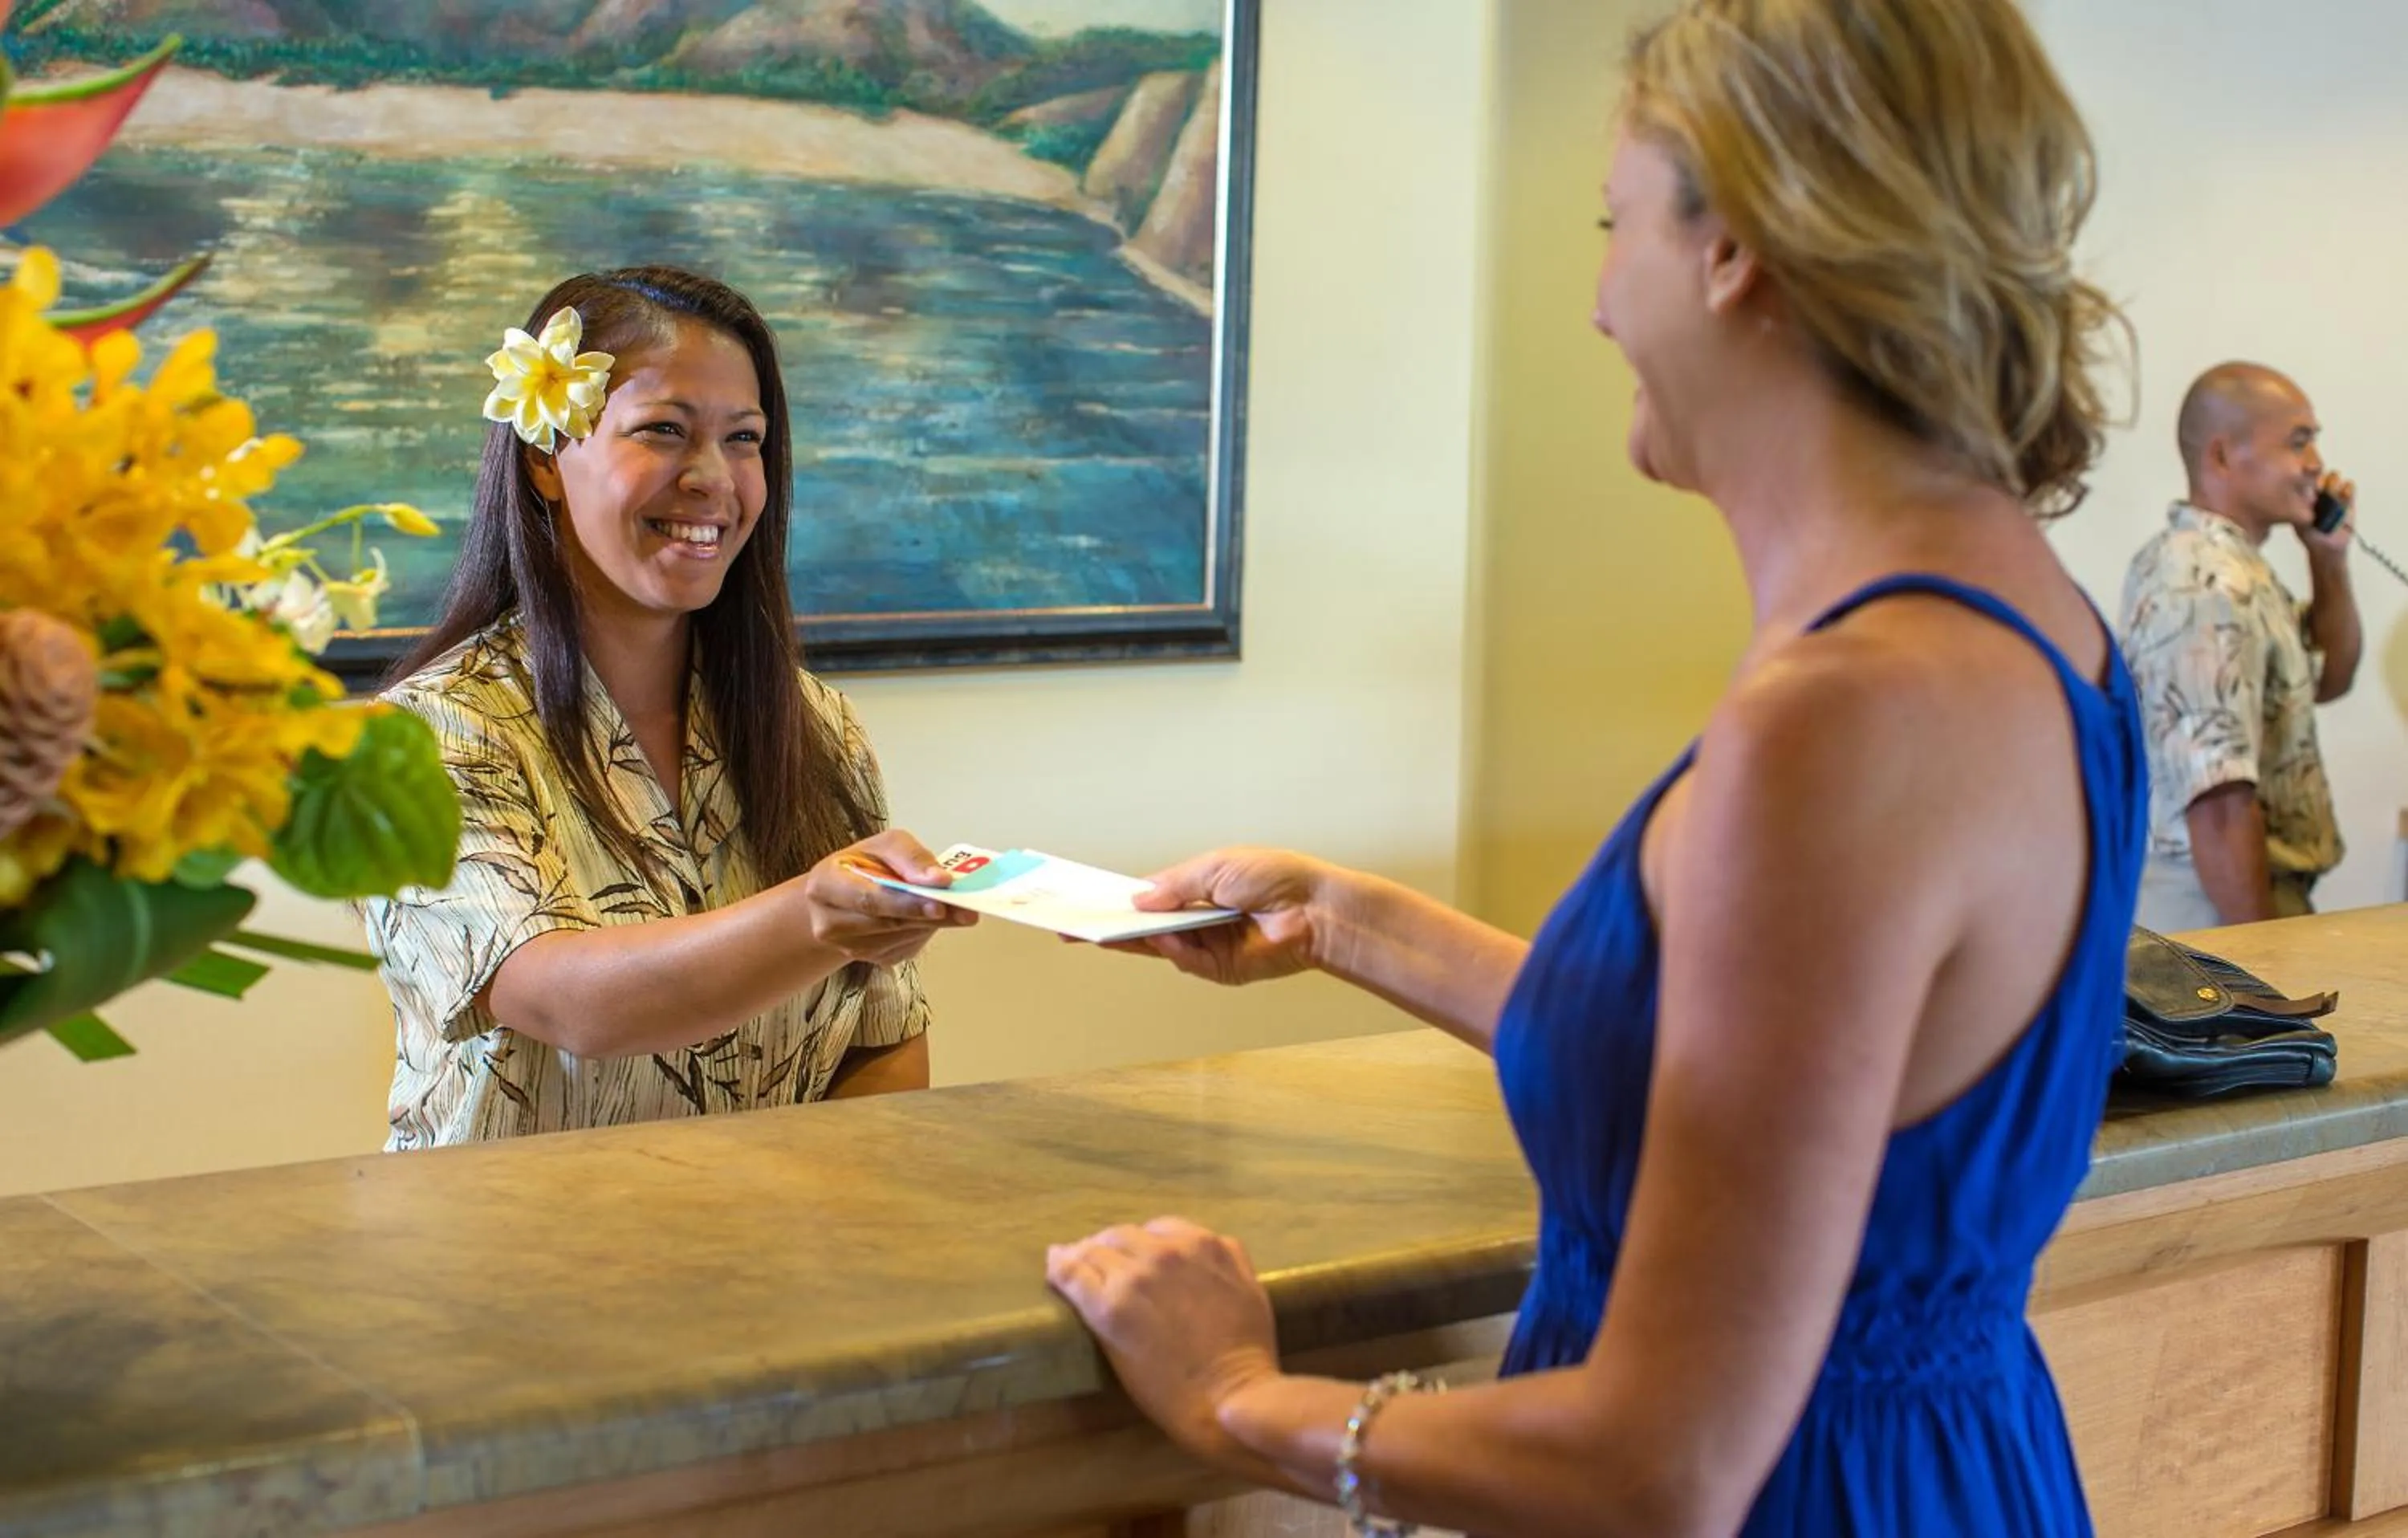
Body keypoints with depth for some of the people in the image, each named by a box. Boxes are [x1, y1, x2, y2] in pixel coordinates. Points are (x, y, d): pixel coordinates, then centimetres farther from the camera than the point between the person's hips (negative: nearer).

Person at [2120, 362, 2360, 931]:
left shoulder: (2231, 563, 11)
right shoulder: (2211, 589, -22)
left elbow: (2328, 678, 24)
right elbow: (2219, 804, -27)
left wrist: (2330, 557, 10)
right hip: (2217, 908, -10)